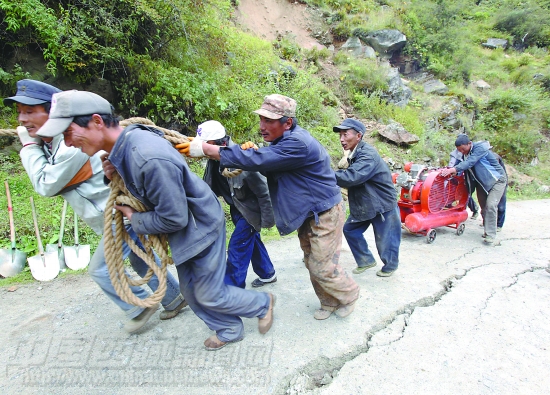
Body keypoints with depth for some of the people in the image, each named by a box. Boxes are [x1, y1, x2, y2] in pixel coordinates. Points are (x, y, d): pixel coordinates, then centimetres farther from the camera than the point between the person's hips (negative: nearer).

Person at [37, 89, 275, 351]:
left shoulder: (149, 158, -35)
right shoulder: (127, 139, -5)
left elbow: (174, 218, -28)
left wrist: (135, 219, -11)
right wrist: (115, 174, -10)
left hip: (202, 227, -9)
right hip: (183, 229, 9)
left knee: (209, 295, 7)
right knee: (190, 291, 19)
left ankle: (263, 304, 33)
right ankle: (229, 331, 40)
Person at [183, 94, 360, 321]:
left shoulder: (297, 144, -29)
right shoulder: (284, 140, 4)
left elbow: (258, 160, -35)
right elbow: (266, 166, 10)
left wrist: (206, 149, -30)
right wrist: (250, 155, -13)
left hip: (324, 214, -9)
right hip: (307, 214, 9)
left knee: (322, 268, 0)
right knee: (312, 263, 16)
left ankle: (349, 295, 28)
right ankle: (329, 302, 36)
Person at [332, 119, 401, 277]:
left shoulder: (368, 154, -27)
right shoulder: (355, 154, 4)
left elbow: (351, 177, -40)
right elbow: (350, 176, 3)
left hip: (383, 204, -9)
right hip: (363, 205, 9)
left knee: (384, 240, 4)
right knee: (350, 229, 11)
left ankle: (390, 265, 34)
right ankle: (366, 260, 29)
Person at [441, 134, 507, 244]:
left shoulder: (480, 148, -26)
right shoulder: (465, 153, -2)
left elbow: (469, 162, -36)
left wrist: (453, 170, -46)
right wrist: (447, 169, -21)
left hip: (497, 180, -7)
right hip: (482, 182, 7)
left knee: (490, 205, -18)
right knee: (484, 207, 11)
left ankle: (490, 235, -12)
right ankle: (487, 230, 26)